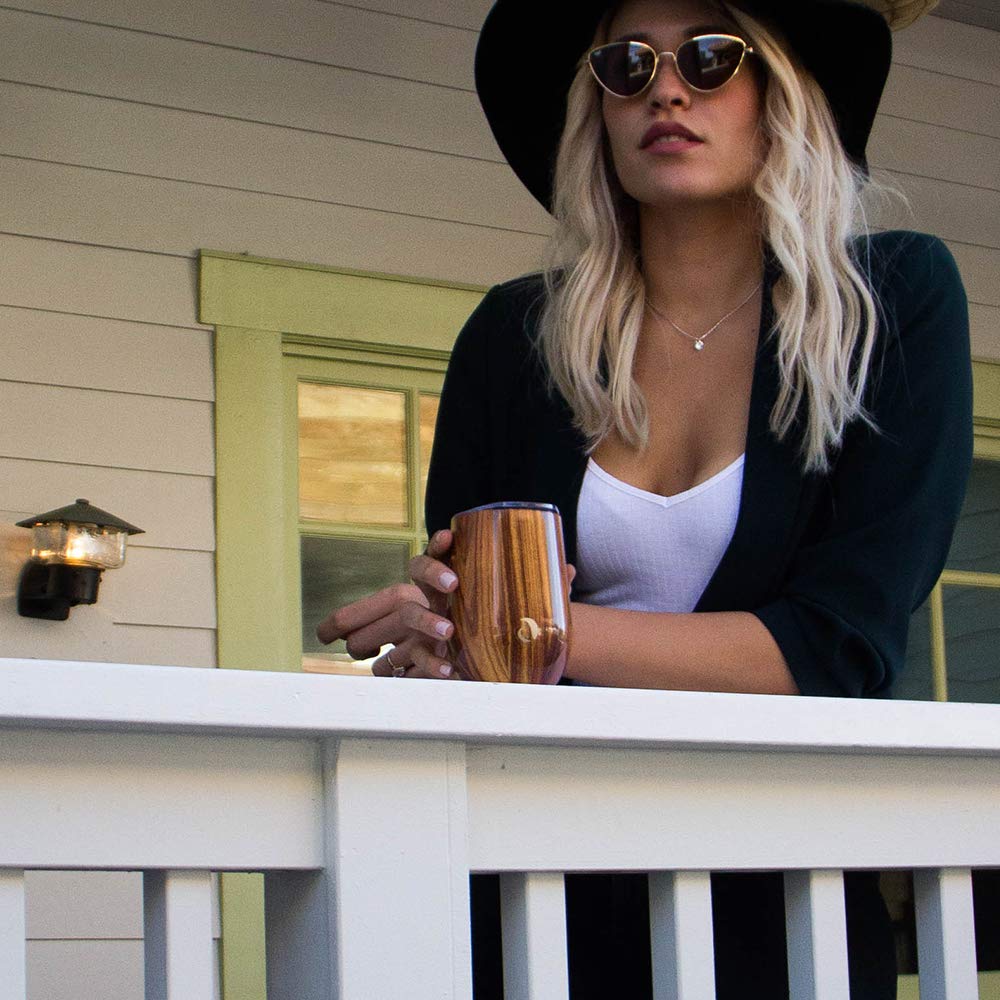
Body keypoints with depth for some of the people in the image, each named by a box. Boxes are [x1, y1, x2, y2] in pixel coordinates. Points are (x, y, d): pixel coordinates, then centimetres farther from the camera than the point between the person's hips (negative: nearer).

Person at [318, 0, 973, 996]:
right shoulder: (516, 335, 4)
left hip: (777, 906, -2)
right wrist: (437, 610, -17)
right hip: (536, 884, 2)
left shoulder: (896, 299, -2)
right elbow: (449, 603, 7)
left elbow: (841, 646, -11)